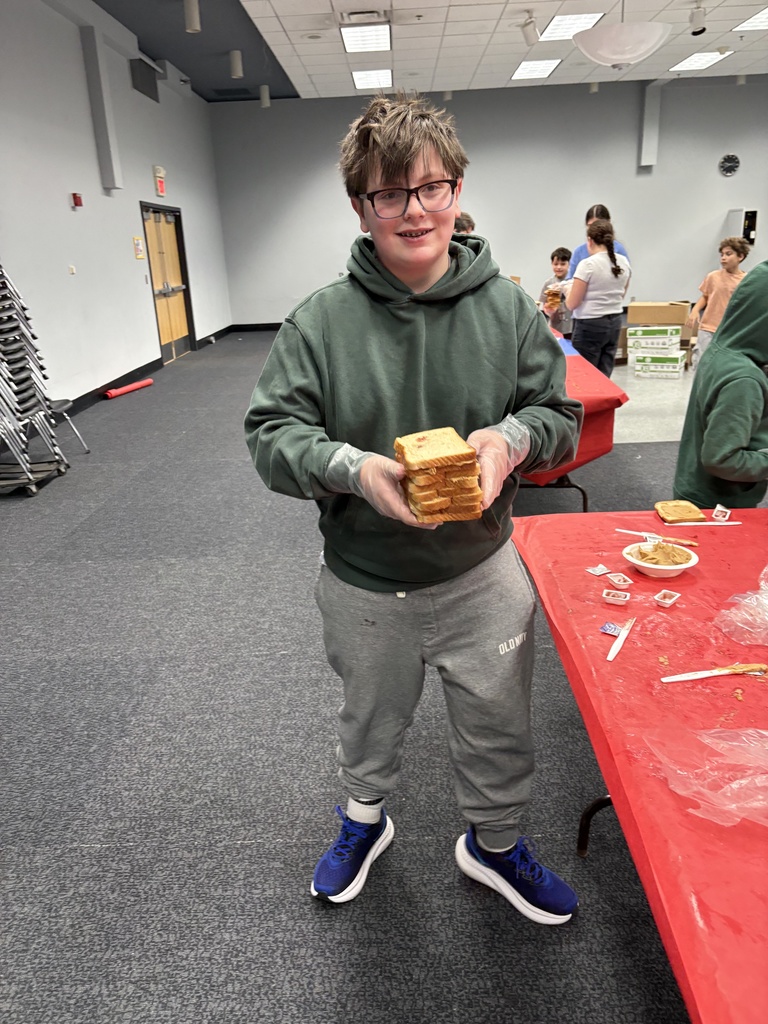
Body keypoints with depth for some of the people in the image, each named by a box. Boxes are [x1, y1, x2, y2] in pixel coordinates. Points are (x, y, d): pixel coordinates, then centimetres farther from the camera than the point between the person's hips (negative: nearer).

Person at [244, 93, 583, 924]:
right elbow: (270, 433, -11)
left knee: (498, 728, 19)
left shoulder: (508, 309, -7)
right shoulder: (321, 319, -13)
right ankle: (364, 818, 57)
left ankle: (494, 843, 51)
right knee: (369, 719, 25)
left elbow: (560, 413, 0)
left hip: (480, 574, 1)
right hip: (363, 582, -1)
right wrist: (350, 466, -30)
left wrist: (513, 437, -24)